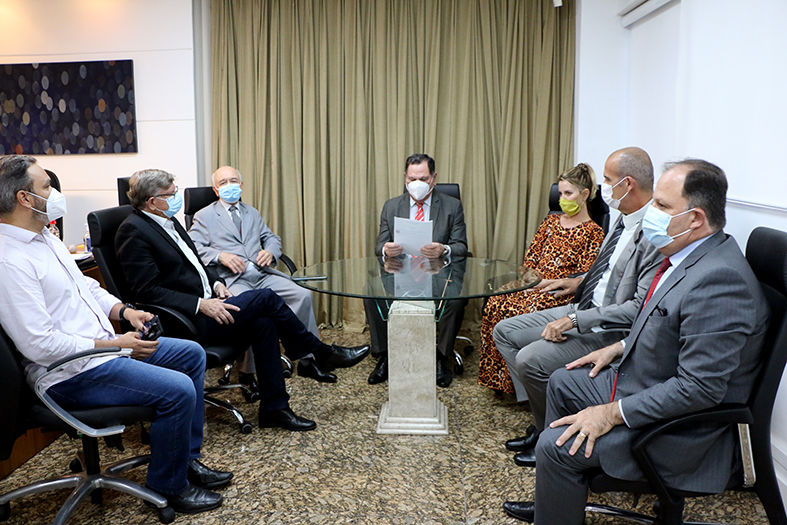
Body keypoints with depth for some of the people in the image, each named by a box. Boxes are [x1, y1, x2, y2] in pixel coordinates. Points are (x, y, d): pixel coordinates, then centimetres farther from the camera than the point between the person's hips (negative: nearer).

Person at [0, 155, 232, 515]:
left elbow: (86, 286, 20)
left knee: (192, 354, 12)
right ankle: (169, 486, 1)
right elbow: (39, 344, -25)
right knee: (178, 390, -23)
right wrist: (115, 345, -19)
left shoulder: (44, 237, 10)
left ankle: (186, 457, 19)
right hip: (71, 373, -11)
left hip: (103, 344, 11)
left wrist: (123, 310, 2)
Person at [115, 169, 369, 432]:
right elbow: (148, 291, -19)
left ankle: (274, 407, -7)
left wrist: (216, 282, 5)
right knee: (265, 298, -18)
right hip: (184, 321, -9)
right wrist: (201, 304, -23)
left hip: (201, 305, 9)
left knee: (263, 322, -14)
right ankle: (323, 353, 0)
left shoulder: (167, 221, 15)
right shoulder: (133, 231, -13)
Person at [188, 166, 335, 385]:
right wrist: (220, 256, -19)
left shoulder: (252, 213, 28)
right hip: (232, 278, -5)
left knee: (303, 295, -17)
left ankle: (307, 360, -7)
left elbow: (272, 238, 26)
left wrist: (270, 251, 2)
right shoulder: (204, 216, 11)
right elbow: (193, 247, -2)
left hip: (262, 274, 5)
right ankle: (247, 373, -19)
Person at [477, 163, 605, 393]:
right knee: (497, 303, -21)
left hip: (560, 293, -5)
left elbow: (584, 277, -6)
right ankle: (497, 375, -12)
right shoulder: (551, 221, 19)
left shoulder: (593, 232, 1)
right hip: (534, 284, 6)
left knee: (527, 311, -31)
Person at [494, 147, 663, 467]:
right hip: (586, 309, 10)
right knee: (504, 332, 6)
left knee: (531, 359, -24)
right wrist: (579, 282, 9)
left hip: (613, 330, -10)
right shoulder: (627, 218, 6)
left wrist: (575, 320, -25)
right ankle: (542, 420, 10)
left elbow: (640, 308, -26)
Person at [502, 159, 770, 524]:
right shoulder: (688, 256, 0)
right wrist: (619, 348, 9)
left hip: (679, 429, -10)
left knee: (556, 447, -17)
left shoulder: (719, 279, -31)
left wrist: (613, 413, -25)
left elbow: (699, 387, -31)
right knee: (562, 382, 20)